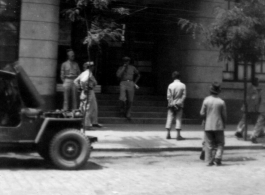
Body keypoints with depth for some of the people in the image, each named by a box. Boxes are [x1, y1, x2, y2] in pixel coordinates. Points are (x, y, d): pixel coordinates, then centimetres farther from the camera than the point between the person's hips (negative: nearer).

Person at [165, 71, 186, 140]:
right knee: (179, 119, 2)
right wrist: (180, 102, -5)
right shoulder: (183, 85, -3)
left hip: (171, 104, 1)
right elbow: (184, 96, -7)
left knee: (169, 118, 7)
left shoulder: (170, 85, -3)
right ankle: (178, 135, -1)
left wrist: (172, 103, 0)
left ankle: (168, 134, 9)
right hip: (179, 104, -1)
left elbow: (168, 96, -5)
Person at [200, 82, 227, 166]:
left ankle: (209, 161, 6)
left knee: (209, 144, 7)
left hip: (208, 126, 1)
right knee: (220, 143, 12)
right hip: (218, 125, -1)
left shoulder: (206, 100, -5)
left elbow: (202, 113, -3)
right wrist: (224, 124, 14)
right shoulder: (221, 102, -6)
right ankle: (218, 157, -5)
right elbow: (224, 115, -1)